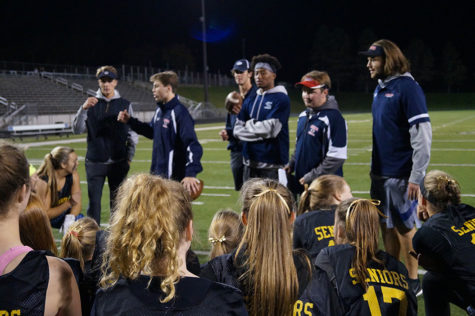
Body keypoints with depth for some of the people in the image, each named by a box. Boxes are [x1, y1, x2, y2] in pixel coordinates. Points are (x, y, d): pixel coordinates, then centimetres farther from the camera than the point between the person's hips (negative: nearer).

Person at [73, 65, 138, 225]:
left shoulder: (125, 105, 6)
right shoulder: (91, 103, 5)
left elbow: (132, 134, 7)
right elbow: (77, 129, -5)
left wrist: (129, 157, 0)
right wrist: (83, 108, -20)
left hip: (118, 162, 0)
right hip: (95, 162, 0)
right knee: (94, 202, -1)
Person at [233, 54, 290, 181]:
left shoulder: (281, 99, -5)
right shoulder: (250, 100, 14)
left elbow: (271, 129, -15)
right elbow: (237, 130, 9)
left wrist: (250, 124, 0)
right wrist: (260, 133, -6)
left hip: (271, 165, -6)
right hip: (250, 163, 6)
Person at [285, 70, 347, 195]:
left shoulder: (333, 118, -15)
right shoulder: (303, 116, 11)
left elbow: (336, 158, -19)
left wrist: (311, 177, -18)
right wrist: (291, 165, 10)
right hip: (302, 184, 8)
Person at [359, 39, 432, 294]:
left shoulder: (407, 88, -14)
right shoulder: (379, 89, 11)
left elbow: (423, 135, -18)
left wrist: (416, 176, -20)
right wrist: (374, 168, 16)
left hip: (402, 175, -8)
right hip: (380, 173, 8)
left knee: (405, 227, 1)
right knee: (386, 226, 14)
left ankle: (413, 281, 15)